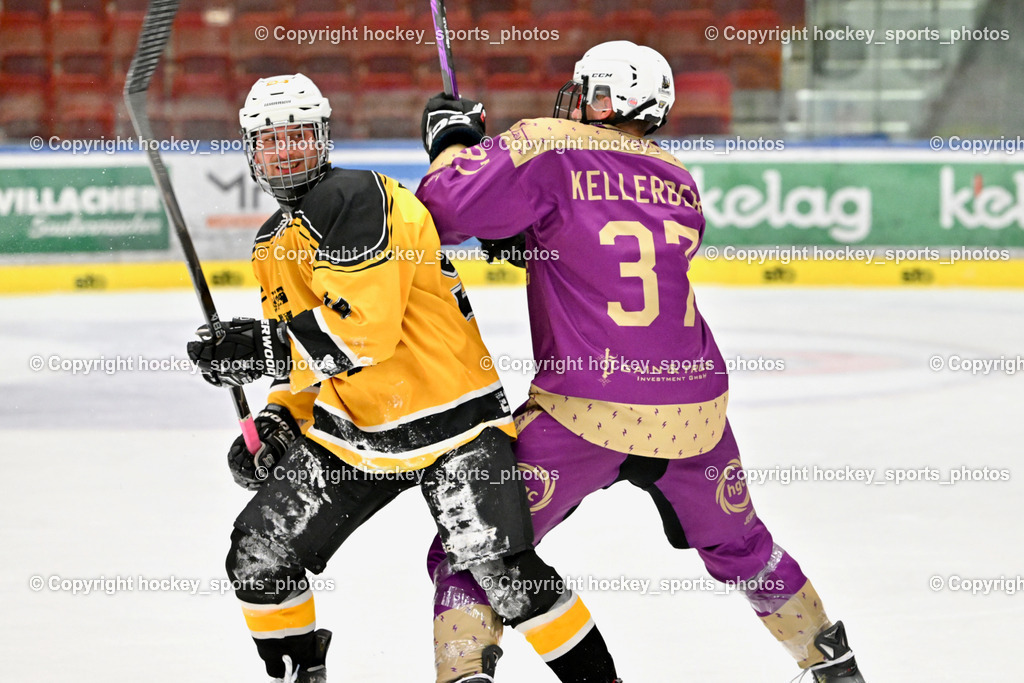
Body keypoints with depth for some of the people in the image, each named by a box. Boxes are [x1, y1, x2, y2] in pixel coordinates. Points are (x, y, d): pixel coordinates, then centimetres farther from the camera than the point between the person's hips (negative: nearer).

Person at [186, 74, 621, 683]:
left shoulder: (354, 197, -16)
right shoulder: (273, 244, 14)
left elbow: (365, 327, -26)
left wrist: (262, 346, -25)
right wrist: (279, 420, 4)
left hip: (449, 420, -8)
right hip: (349, 429, 8)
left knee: (502, 573, -20)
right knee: (258, 559, 2)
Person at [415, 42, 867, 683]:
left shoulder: (549, 149, -4)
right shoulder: (681, 184, 13)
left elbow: (449, 208, -11)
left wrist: (455, 139, 6)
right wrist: (526, 240, 21)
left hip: (589, 410, -5)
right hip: (695, 408, 5)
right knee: (739, 544, 28)